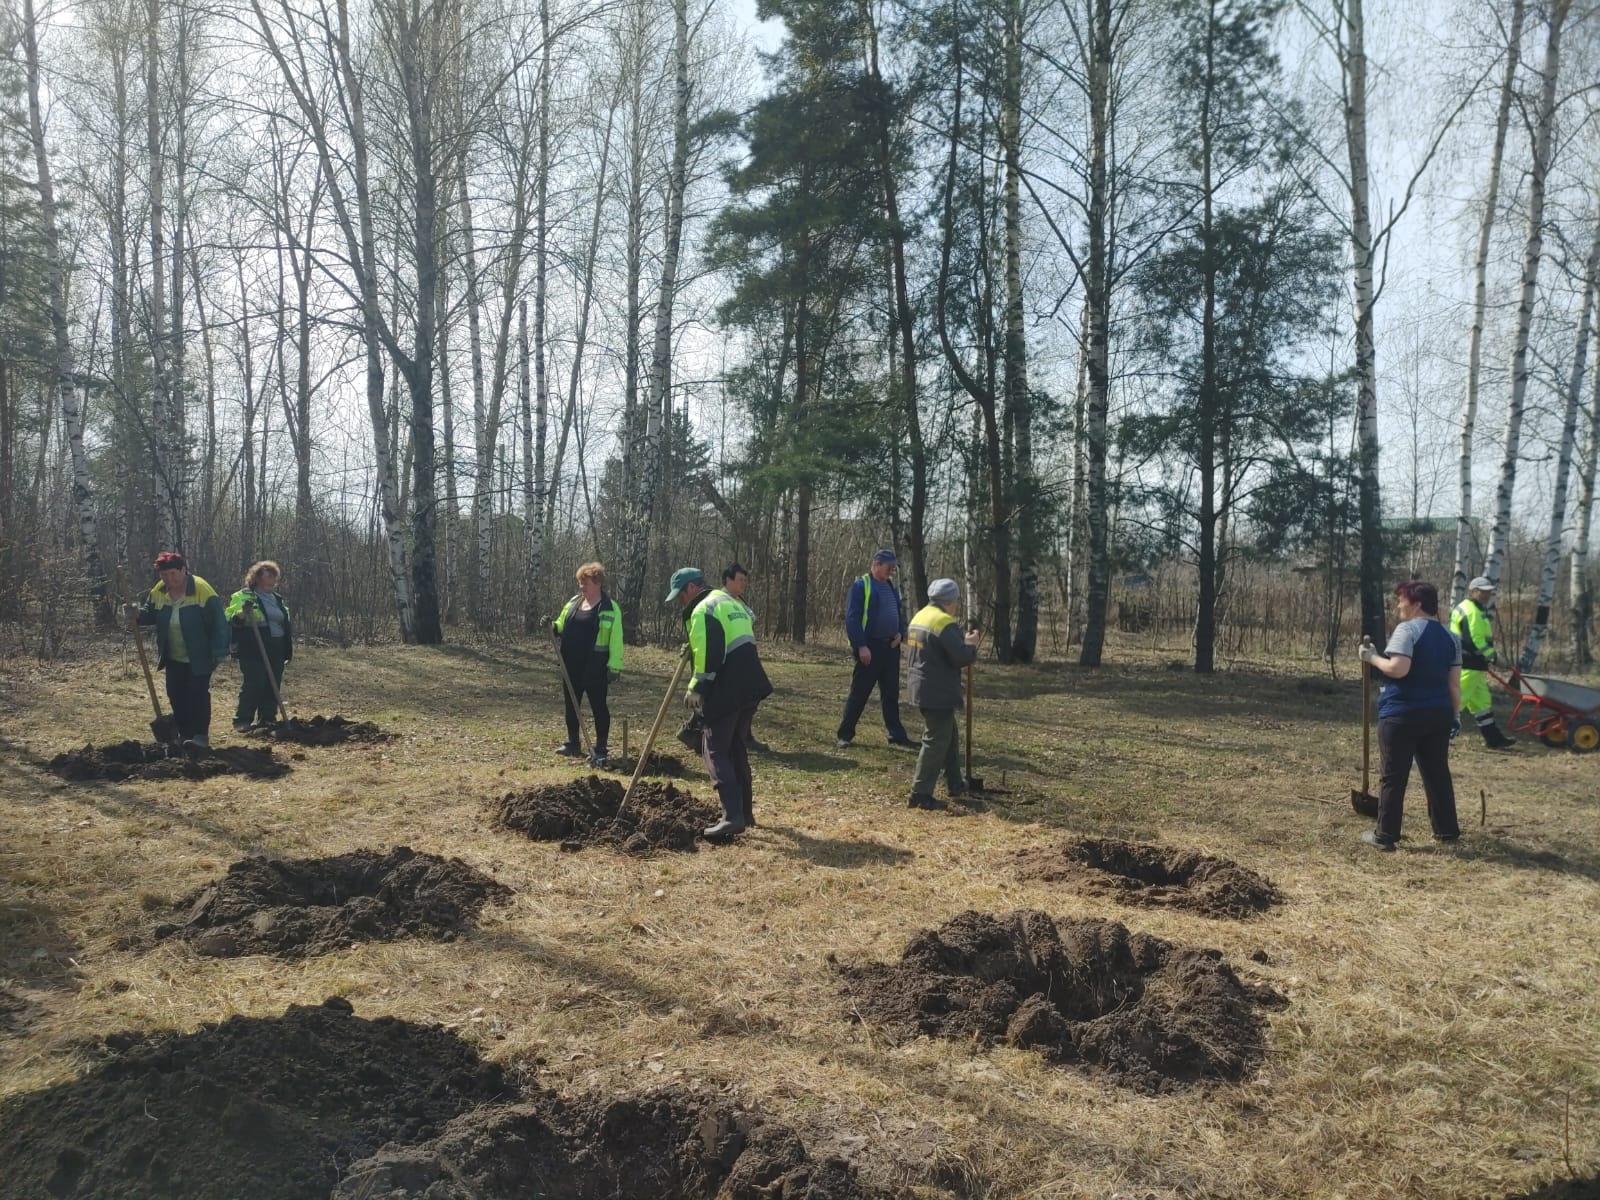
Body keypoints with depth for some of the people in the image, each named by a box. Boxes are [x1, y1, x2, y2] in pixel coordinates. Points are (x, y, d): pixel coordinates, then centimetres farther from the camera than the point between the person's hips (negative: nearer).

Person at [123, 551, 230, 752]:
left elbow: (218, 623, -19)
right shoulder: (158, 592, -1)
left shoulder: (203, 591, -21)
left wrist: (218, 652, -22)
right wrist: (137, 614, -11)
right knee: (176, 696, 12)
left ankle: (201, 735, 0)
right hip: (173, 659, 7)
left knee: (198, 696, -6)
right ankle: (185, 734, 23)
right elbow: (151, 614, 14)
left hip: (198, 659, -7)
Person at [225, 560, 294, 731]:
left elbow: (286, 624, 26)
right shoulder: (243, 596, -2)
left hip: (276, 652, 7)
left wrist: (288, 648, 20)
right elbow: (229, 621, -8)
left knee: (273, 688, 8)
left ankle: (267, 720, 17)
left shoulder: (277, 599, 18)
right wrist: (242, 613, -27)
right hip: (253, 651, -6)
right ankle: (242, 721, 3)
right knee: (252, 686, -7)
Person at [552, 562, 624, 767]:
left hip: (595, 668, -7)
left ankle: (600, 749, 7)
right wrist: (552, 627, -3)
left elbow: (616, 641, -12)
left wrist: (614, 667, -17)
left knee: (598, 706, 0)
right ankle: (573, 743, 29)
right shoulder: (573, 603, 10)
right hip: (571, 666, 7)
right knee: (571, 704, 14)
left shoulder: (610, 608, -9)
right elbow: (561, 627, 20)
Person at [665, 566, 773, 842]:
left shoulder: (702, 610, -9)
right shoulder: (729, 601, 21)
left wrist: (697, 688, -11)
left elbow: (707, 656, -19)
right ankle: (745, 811, 23)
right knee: (738, 748, 19)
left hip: (726, 690, -9)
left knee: (716, 751, -4)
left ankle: (732, 816, -13)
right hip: (750, 684, 9)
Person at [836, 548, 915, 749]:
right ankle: (844, 735, 8)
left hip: (890, 647, 7)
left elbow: (899, 612, 23)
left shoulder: (891, 586, 13)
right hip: (870, 647, -7)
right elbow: (852, 618, -15)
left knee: (891, 693, 11)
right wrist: (861, 646, -20)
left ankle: (897, 735, 18)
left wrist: (900, 632, 4)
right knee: (859, 693, -1)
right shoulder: (861, 585, -9)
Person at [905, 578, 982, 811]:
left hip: (922, 688, 10)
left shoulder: (919, 617, 12)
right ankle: (920, 794, -3)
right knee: (936, 742, -4)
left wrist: (963, 645, 14)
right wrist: (971, 644, -1)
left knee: (950, 737, 21)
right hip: (938, 692, -10)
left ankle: (956, 785, 31)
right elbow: (962, 657, -22)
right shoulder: (945, 623, -19)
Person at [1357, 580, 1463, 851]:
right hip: (1438, 714, 7)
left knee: (1392, 777, -1)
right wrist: (1454, 714, 15)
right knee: (1438, 774, 17)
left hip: (1402, 715, -7)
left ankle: (1385, 835, 2)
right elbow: (1454, 683, 10)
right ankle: (1446, 830, 25)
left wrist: (1372, 658, -8)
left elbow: (1398, 669, -24)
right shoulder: (1449, 636, 10)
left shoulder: (1407, 629, -12)